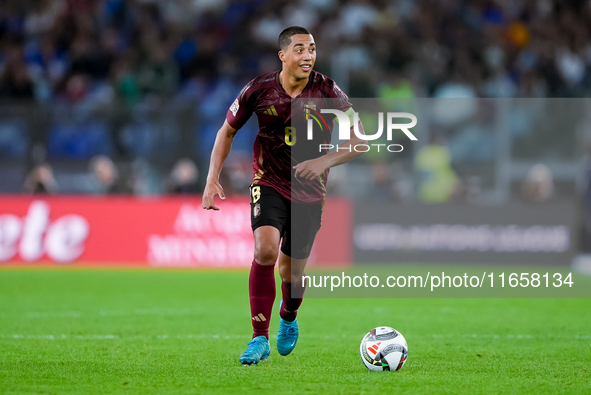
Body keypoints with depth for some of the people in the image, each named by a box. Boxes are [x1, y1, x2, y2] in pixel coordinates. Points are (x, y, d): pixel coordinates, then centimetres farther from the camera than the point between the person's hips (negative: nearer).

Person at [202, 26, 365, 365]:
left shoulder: (328, 92, -13)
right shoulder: (259, 90, -11)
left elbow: (359, 140, -9)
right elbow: (227, 131, 4)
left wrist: (325, 161, -26)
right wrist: (213, 179, -5)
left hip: (309, 191, 1)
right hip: (269, 184, -1)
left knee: (292, 270, 7)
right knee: (266, 249, -26)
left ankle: (289, 319, 44)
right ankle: (260, 339, -17)